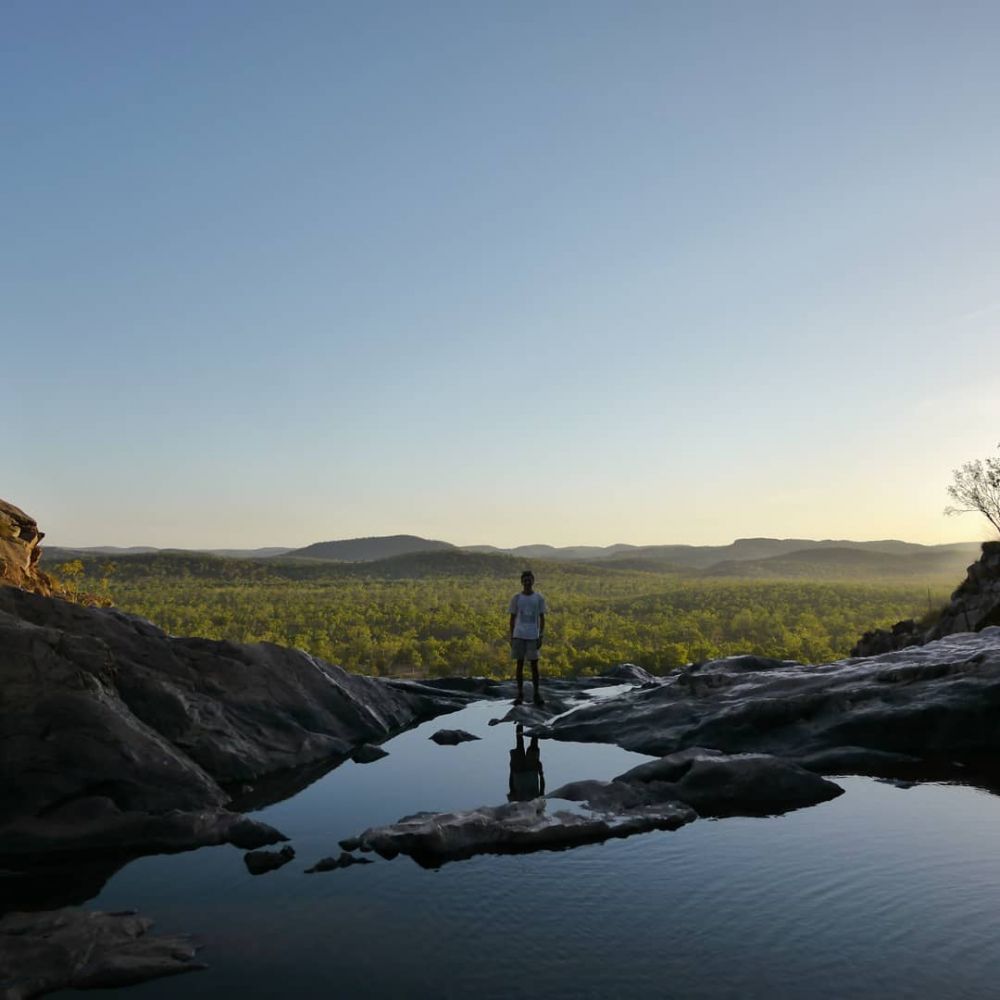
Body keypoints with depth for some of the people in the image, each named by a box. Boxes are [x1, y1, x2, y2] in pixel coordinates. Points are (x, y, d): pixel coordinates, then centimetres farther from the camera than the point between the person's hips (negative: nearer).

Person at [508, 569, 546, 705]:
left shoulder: (539, 598, 2)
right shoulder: (516, 598, 3)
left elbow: (542, 619, 3)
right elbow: (512, 619, 6)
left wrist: (540, 637, -3)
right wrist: (511, 638, 2)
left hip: (533, 637, 0)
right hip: (519, 636, 0)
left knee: (534, 664, 0)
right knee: (520, 663, 3)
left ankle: (537, 694, 9)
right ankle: (520, 694, 11)